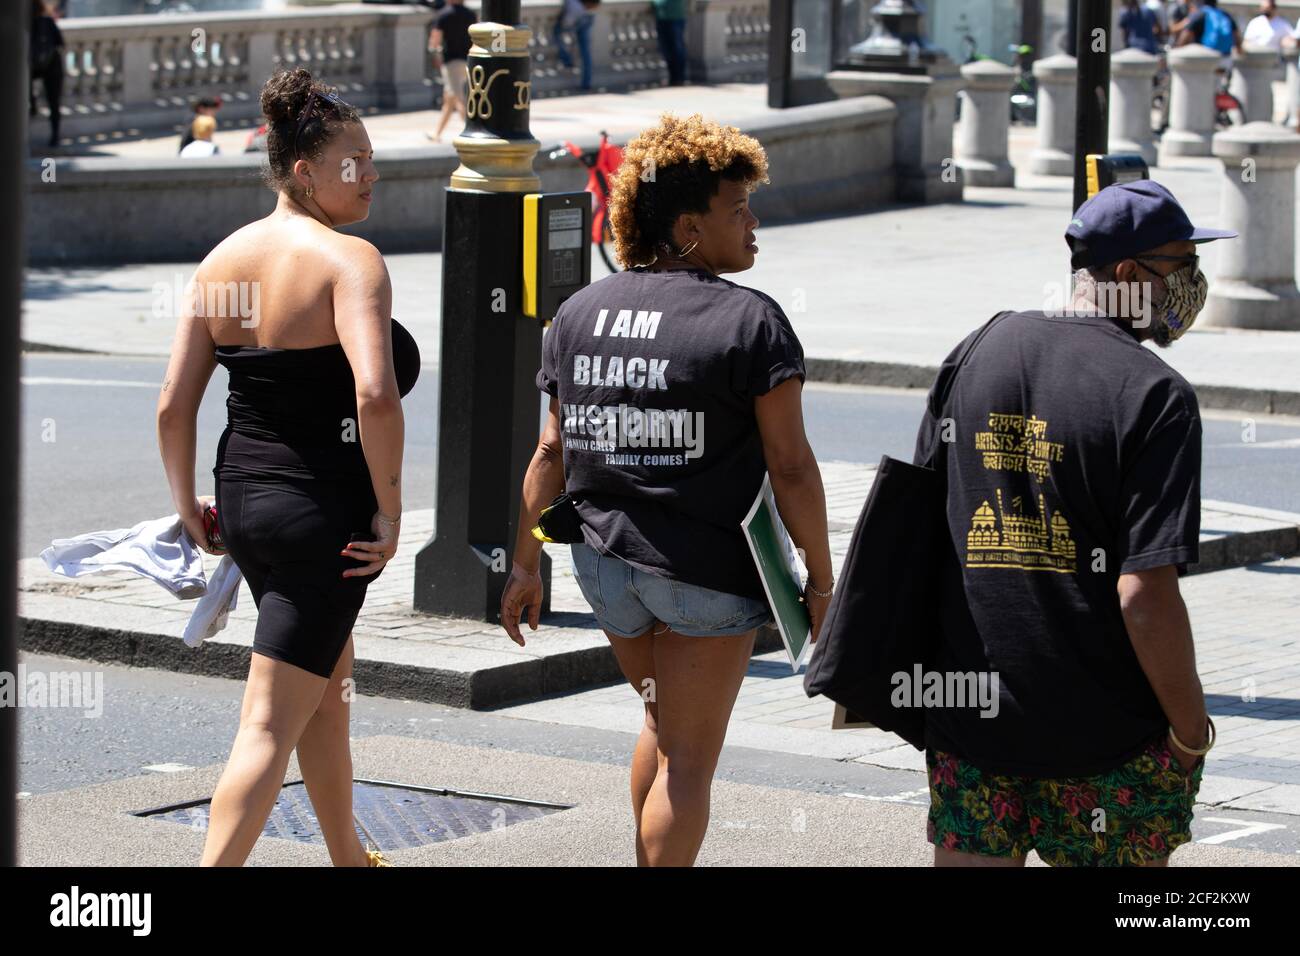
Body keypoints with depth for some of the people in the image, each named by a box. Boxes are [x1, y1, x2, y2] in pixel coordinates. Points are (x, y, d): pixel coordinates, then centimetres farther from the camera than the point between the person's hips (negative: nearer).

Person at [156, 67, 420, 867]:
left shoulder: (223, 260, 4)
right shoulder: (348, 258, -16)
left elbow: (173, 406, 2)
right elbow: (375, 394, -29)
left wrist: (189, 504, 15)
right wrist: (389, 509, -18)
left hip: (243, 499, 8)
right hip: (322, 510, -8)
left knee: (330, 691, 26)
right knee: (271, 726, -5)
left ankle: (350, 858, 41)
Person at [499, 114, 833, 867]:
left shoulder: (580, 314, 4)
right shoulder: (749, 322, -13)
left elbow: (552, 452, 6)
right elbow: (790, 466, -14)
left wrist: (526, 564, 14)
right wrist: (821, 582, -6)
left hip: (606, 559, 6)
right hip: (709, 569, -6)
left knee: (664, 726, 26)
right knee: (689, 760, 3)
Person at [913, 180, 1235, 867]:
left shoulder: (976, 352, 5)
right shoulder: (1153, 395, -15)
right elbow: (1145, 594, -21)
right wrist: (1192, 731, -9)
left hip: (968, 709, 5)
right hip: (1105, 731, -5)